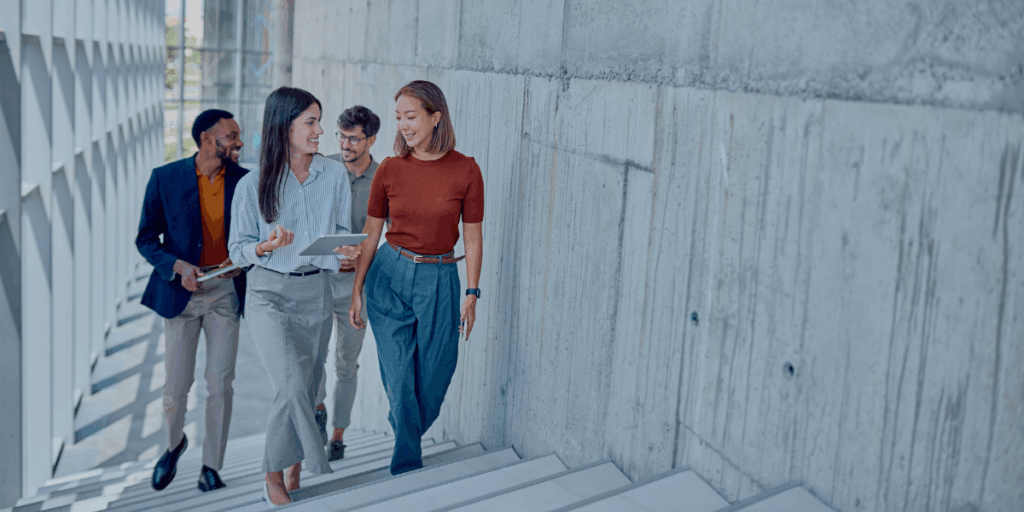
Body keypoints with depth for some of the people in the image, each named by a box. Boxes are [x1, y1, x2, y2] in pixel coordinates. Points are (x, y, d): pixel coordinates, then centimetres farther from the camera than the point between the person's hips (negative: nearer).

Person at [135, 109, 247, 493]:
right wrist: (177, 266, -16)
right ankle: (173, 444, 35)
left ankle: (211, 468, 15)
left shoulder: (244, 181, 2)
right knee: (176, 385, 4)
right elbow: (146, 238, 0)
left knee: (221, 385, 1)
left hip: (226, 290, 1)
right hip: (181, 290, -1)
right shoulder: (165, 178, -3)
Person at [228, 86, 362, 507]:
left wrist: (347, 249, -11)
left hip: (316, 292, 4)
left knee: (306, 389, 7)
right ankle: (273, 480, 2)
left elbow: (343, 231, 11)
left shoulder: (334, 175, 1)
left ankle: (292, 476, 23)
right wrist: (268, 246, -22)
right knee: (292, 386, -15)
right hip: (270, 293, -3)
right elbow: (238, 249, -1)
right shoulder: (254, 185, -7)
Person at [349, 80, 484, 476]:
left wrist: (472, 294, -3)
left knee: (433, 382, 9)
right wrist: (356, 290, 5)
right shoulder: (390, 169, -2)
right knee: (400, 381, 2)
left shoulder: (465, 170, -6)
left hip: (439, 282, 0)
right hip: (390, 277, 1)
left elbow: (472, 236, -1)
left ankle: (405, 445, 39)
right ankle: (408, 471, 18)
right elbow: (370, 233, 5)